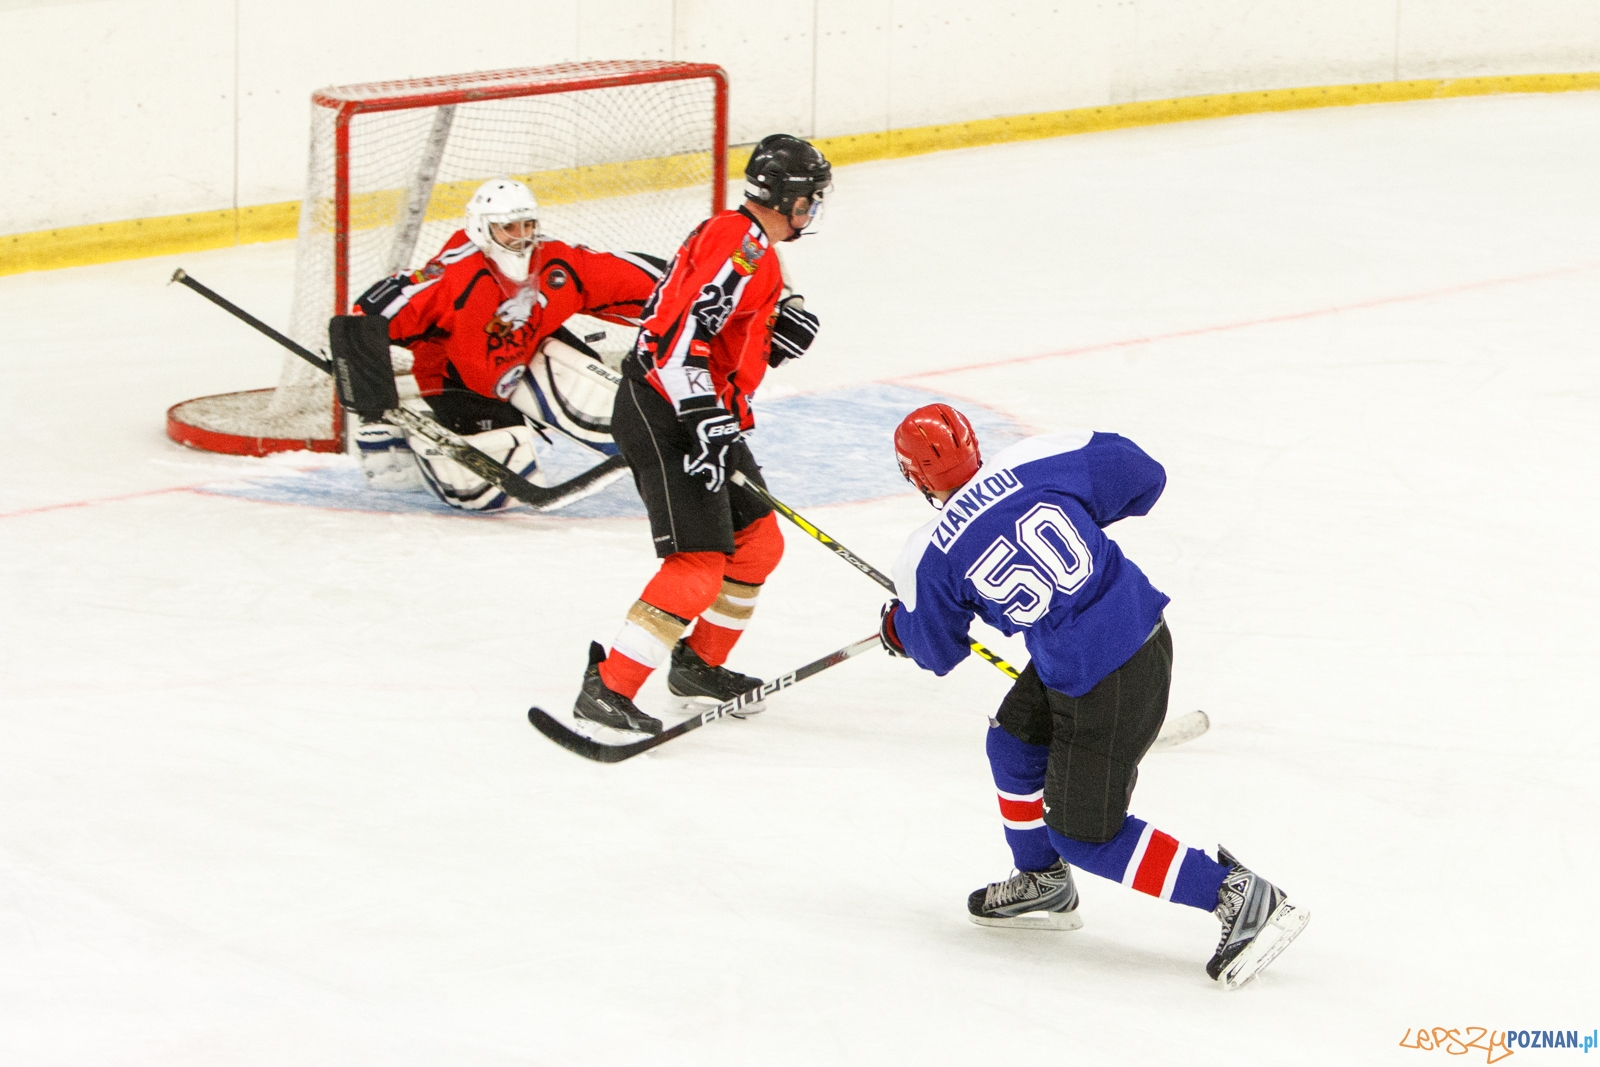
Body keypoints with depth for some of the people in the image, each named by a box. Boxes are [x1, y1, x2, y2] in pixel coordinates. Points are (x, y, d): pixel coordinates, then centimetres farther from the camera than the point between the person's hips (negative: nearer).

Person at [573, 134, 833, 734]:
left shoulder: (756, 252, 17)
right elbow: (677, 335, -26)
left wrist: (778, 326, 4)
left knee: (758, 543, 18)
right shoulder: (738, 244, -17)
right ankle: (607, 689, -17)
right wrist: (705, 424, -28)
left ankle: (699, 664, 33)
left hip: (704, 416, 11)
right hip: (664, 416, -11)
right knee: (698, 564, -17)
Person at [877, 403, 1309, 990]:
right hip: (1144, 627, 8)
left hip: (1103, 688, -8)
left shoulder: (928, 559, -10)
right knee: (1014, 741, 25)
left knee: (1084, 835, 7)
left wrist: (897, 628, 32)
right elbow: (1143, 476, 4)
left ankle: (1241, 897, 2)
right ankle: (1044, 886, 44)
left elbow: (937, 652, 8)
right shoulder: (1034, 462, -3)